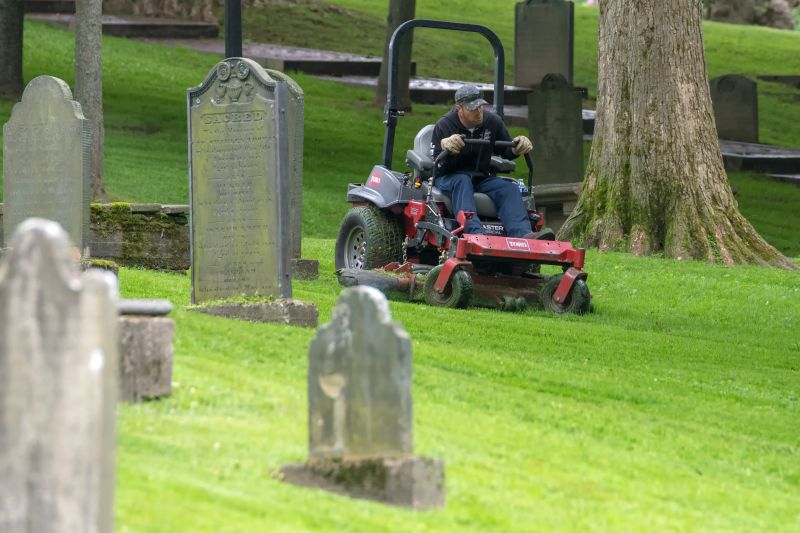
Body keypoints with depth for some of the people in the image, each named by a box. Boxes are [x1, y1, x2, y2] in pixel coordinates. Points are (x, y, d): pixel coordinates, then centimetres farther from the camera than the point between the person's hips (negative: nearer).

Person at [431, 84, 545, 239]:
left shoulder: (493, 121, 3)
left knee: (510, 188, -21)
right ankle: (475, 232, -59)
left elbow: (505, 152, 17)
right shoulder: (444, 126, -7)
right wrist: (446, 149, -31)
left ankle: (522, 234, -44)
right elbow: (436, 167, -9)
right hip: (450, 178, -4)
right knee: (462, 182, -38)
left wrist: (517, 148, -7)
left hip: (482, 178, 4)